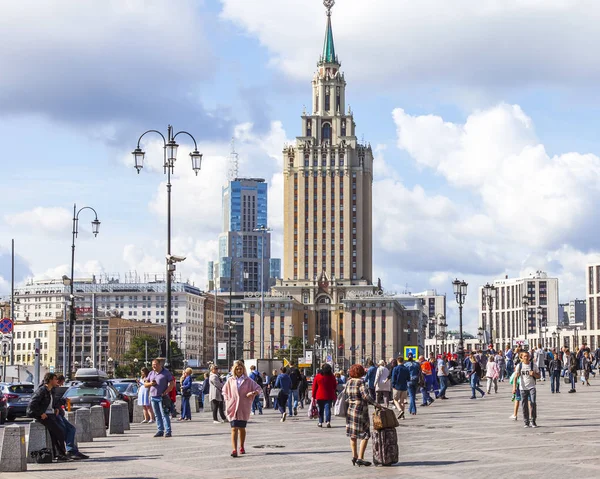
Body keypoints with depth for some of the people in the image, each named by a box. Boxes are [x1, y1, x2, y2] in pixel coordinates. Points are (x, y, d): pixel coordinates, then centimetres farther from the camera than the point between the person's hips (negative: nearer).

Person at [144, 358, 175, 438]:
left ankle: (168, 431, -11)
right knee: (157, 415, 6)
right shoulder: (151, 373, 15)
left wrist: (165, 392, -15)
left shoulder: (166, 373, -1)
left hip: (162, 397, -6)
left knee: (164, 415, -10)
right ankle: (160, 431, 11)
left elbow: (172, 384, -5)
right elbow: (145, 384, 17)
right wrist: (150, 383, -6)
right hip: (153, 397, 6)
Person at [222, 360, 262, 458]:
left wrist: (253, 393, -17)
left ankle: (242, 447, 31)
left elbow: (259, 389, 4)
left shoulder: (248, 381, 2)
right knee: (234, 428, -10)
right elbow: (224, 391, 20)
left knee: (242, 428, 12)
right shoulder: (230, 381, 7)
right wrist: (227, 400, 5)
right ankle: (234, 450, -19)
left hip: (244, 408, 0)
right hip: (233, 408, 0)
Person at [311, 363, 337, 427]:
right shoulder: (332, 377, 0)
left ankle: (320, 422, 12)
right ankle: (328, 421, -17)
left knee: (321, 409, 10)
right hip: (329, 396, 0)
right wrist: (333, 395, 21)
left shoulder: (318, 376, -3)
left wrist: (313, 396, 4)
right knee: (328, 408, -1)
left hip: (320, 396, 0)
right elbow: (335, 387, 8)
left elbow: (314, 387, -1)